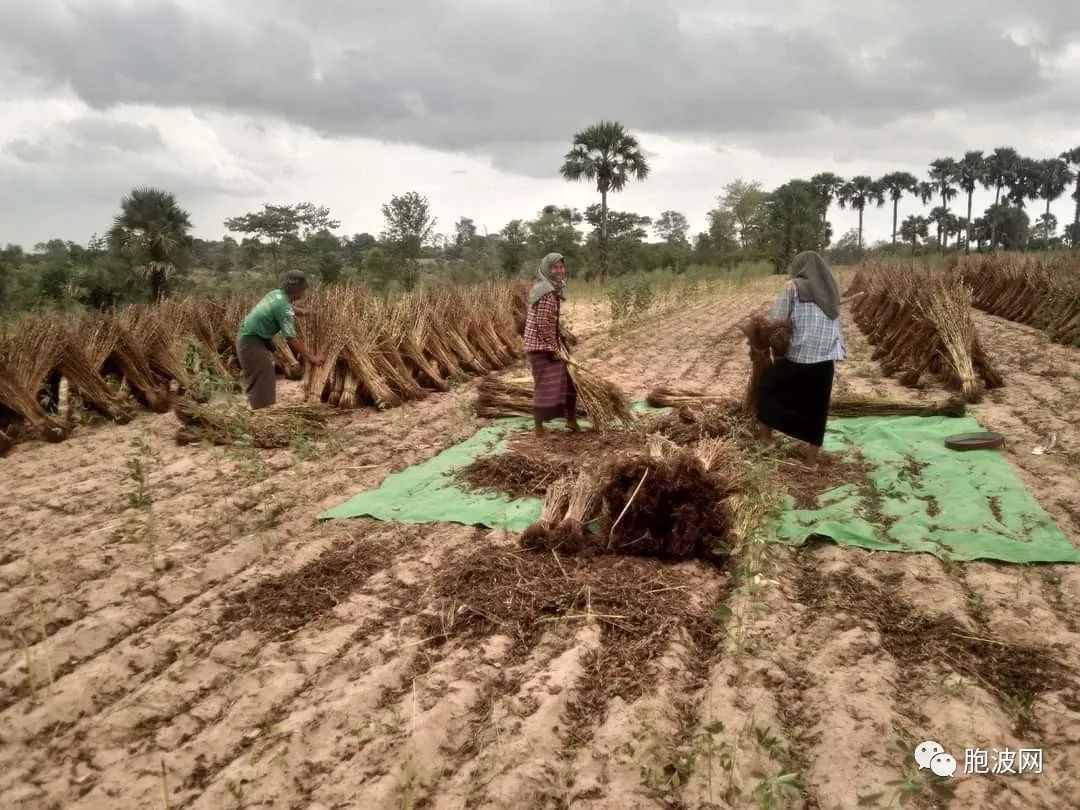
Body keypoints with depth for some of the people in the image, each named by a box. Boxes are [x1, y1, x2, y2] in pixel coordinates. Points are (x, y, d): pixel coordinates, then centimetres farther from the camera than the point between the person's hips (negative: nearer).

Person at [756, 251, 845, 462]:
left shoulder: (793, 287, -5)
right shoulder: (830, 290, 14)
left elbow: (775, 320, -9)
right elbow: (835, 325, 13)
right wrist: (837, 354, 15)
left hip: (799, 357, -5)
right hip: (826, 358, 5)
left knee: (767, 384, 18)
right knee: (817, 406, 14)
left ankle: (765, 432, 25)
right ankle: (813, 453, 22)